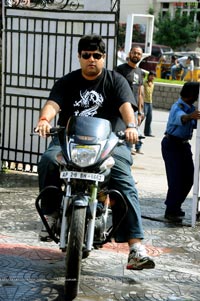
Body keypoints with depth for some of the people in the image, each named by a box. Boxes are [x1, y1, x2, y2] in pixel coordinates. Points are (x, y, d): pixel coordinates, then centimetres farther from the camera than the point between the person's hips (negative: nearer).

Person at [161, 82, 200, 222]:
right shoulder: (177, 107, -18)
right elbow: (180, 117, -41)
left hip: (184, 144, 9)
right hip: (172, 144, -9)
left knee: (188, 178, 8)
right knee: (176, 178, -12)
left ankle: (175, 206, 23)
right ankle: (171, 211, -5)